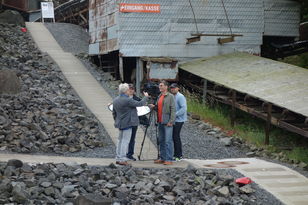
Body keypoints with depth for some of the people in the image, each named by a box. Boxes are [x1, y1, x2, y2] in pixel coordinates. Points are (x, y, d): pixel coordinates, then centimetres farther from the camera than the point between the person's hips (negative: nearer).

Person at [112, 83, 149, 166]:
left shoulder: (115, 100, 6)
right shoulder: (128, 100, -19)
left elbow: (114, 112, 15)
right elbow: (140, 103, -14)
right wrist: (146, 97, 2)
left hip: (120, 124, 8)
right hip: (127, 123, -8)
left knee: (120, 140, 15)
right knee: (125, 141, -5)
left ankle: (118, 158, 19)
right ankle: (122, 159, -5)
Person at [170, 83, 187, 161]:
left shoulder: (180, 97, -13)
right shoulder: (172, 97, 16)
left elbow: (184, 108, -23)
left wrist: (175, 114, -23)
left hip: (179, 120, -9)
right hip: (174, 120, 9)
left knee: (176, 137, -9)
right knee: (174, 137, 12)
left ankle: (179, 155, -4)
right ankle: (177, 154, 19)